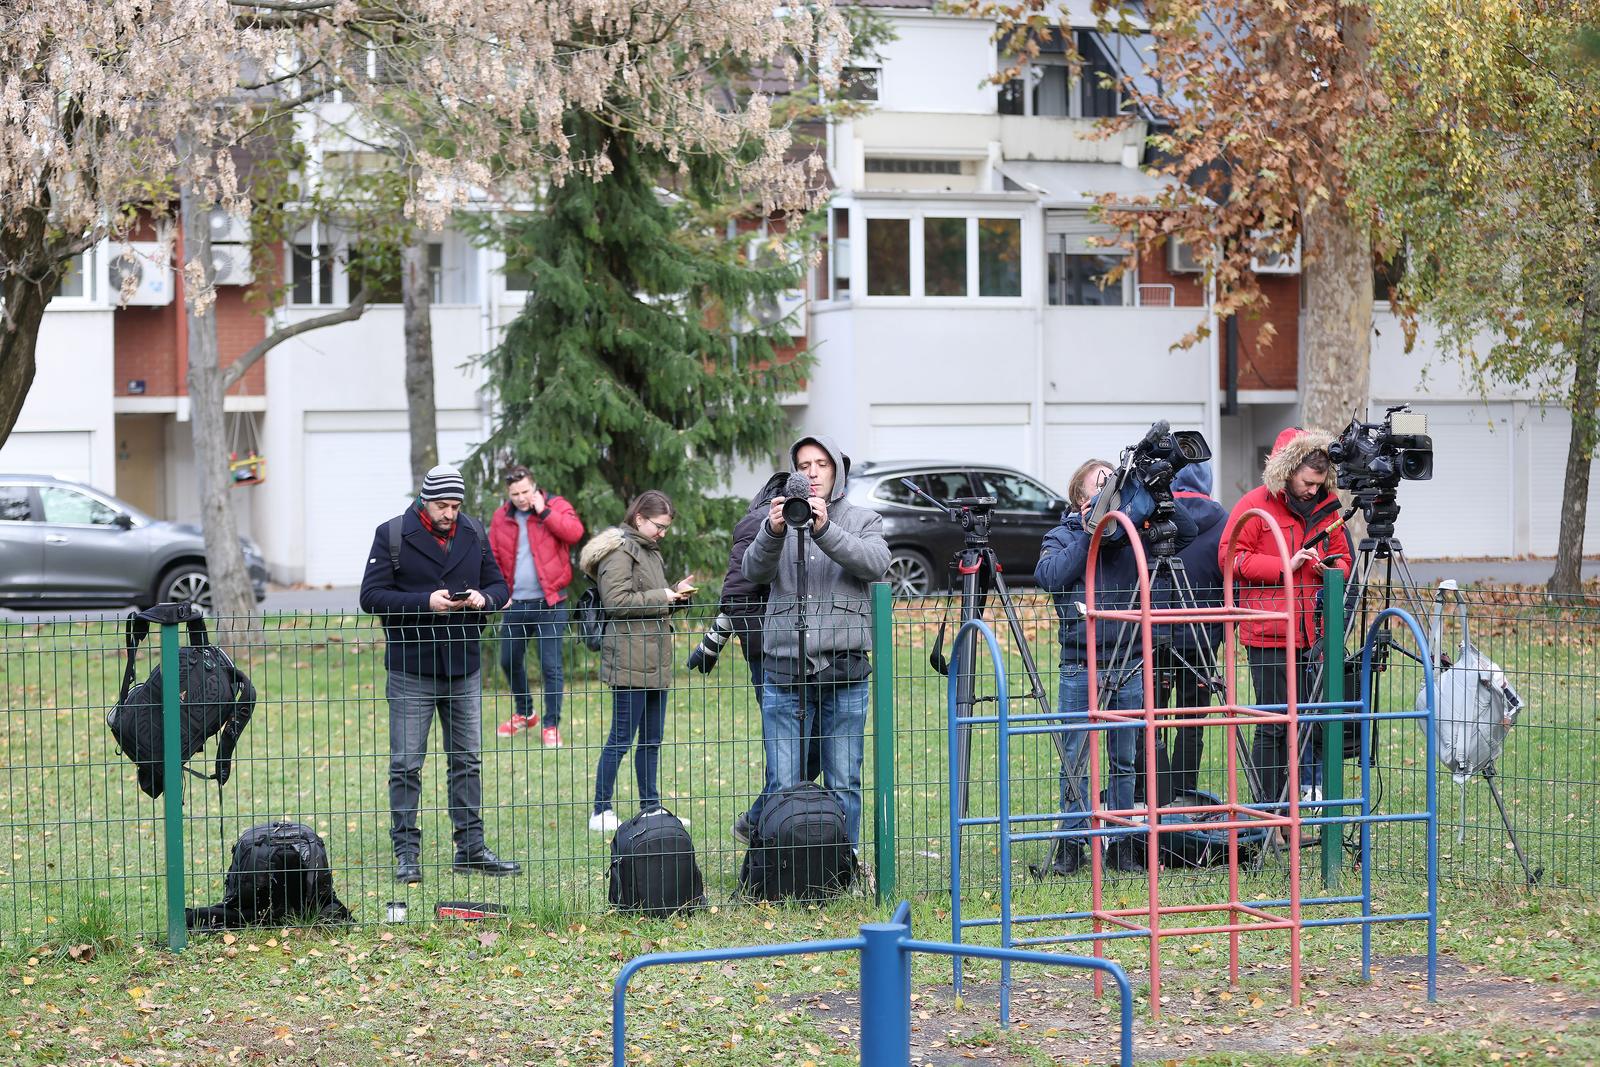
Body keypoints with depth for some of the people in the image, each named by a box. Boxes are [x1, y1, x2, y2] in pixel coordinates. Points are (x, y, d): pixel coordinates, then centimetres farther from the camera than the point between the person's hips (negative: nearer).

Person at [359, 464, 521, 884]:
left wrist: (483, 598, -11)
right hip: (411, 668, -4)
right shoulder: (392, 535, -6)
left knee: (467, 761, 11)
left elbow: (498, 585, 13)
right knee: (406, 765, -1)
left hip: (464, 665, 4)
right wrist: (426, 603, -21)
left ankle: (471, 848, 19)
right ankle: (406, 853, 5)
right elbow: (371, 596, -11)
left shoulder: (473, 534, 7)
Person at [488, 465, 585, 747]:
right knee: (509, 660, 14)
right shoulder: (501, 518, 7)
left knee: (550, 665, -5)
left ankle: (551, 726, 4)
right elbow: (493, 559, 10)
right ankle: (523, 713, 35)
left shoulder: (555, 506, -2)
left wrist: (543, 511, -18)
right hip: (515, 604, 4)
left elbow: (574, 532, -21)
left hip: (548, 602, -4)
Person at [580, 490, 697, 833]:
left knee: (652, 737, 12)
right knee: (622, 737, -6)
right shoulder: (619, 550, -10)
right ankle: (601, 813, -1)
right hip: (630, 660, -9)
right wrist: (663, 597, -14)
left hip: (654, 660, 10)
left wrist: (676, 593, 10)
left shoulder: (649, 551, 21)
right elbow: (618, 601, -18)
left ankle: (650, 807, 19)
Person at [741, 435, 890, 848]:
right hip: (784, 670, 0)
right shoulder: (781, 517, 10)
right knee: (784, 784, 0)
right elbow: (754, 571, -7)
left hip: (844, 670, 0)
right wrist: (773, 532, -28)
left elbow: (875, 564, -12)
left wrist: (825, 529, -26)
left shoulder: (864, 521, 9)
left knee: (844, 782, 4)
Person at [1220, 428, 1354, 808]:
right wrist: (1285, 566, -16)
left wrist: (1335, 567, -1)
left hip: (1313, 632, 5)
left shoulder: (1326, 507, 13)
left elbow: (1342, 557, 24)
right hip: (1269, 635, -5)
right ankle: (1266, 805, 5)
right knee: (1275, 721, -3)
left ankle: (1309, 788, 13)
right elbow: (1230, 556, -9)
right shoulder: (1256, 505, -4)